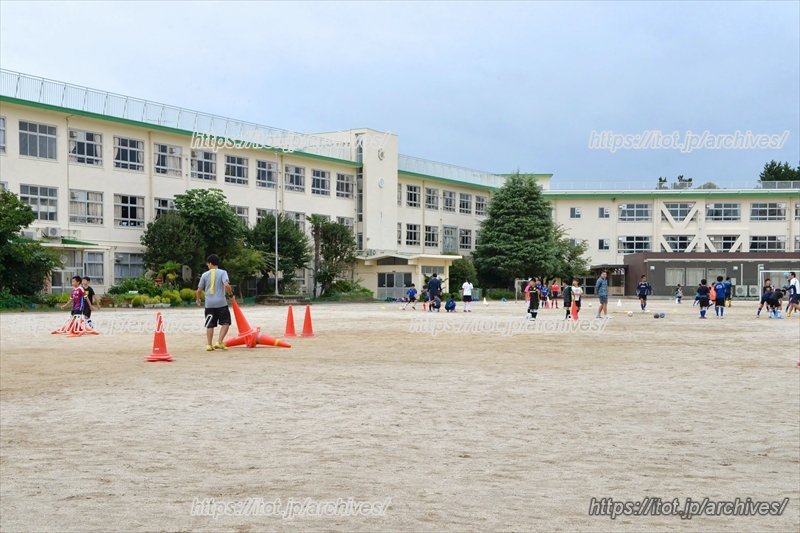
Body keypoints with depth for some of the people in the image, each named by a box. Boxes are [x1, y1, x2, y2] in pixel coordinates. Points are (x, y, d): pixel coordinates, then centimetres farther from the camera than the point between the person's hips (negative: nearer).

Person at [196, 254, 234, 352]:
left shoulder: (205, 275, 5)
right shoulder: (222, 273, -2)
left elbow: (199, 290, 10)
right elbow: (226, 285, -17)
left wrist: (197, 299, 28)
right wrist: (231, 295, -1)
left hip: (209, 304, 3)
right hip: (221, 303, -3)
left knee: (210, 325, 9)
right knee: (225, 323, 7)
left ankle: (209, 345, 6)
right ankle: (219, 342, -4)